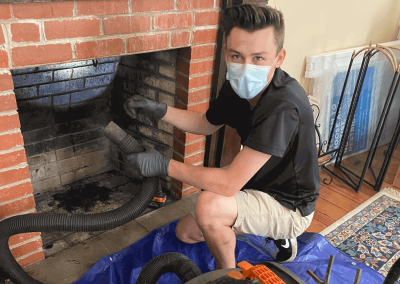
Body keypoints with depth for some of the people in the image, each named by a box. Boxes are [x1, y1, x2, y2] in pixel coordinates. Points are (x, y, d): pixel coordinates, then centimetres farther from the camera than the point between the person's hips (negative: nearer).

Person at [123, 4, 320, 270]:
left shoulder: (283, 106, -35)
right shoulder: (238, 87, -9)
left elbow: (228, 184, -36)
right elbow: (206, 124, 10)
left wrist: (165, 165, -25)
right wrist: (158, 109, -4)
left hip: (291, 207, -8)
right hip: (260, 187, 8)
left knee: (209, 204, -33)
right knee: (186, 232, 13)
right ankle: (278, 235, 22)